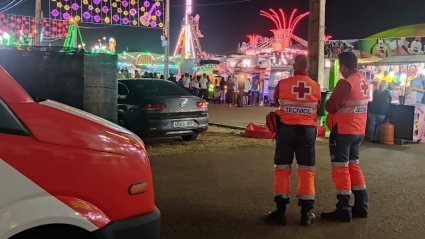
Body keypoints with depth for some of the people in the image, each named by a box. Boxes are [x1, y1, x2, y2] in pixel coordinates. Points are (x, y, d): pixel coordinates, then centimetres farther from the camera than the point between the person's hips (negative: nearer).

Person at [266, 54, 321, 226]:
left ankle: (281, 211, 9)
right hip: (307, 130, 1)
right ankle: (306, 212, 9)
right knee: (307, 171, 8)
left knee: (282, 169, 8)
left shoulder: (282, 84, -7)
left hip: (286, 128, -1)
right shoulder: (316, 86, -3)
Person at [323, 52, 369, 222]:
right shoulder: (364, 81, 9)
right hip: (359, 130, 9)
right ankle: (361, 206, 22)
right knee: (353, 166, 18)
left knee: (340, 169, -1)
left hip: (343, 131, -8)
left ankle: (344, 210, 3)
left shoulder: (346, 83, -18)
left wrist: (328, 104, 3)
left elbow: (331, 106, -17)